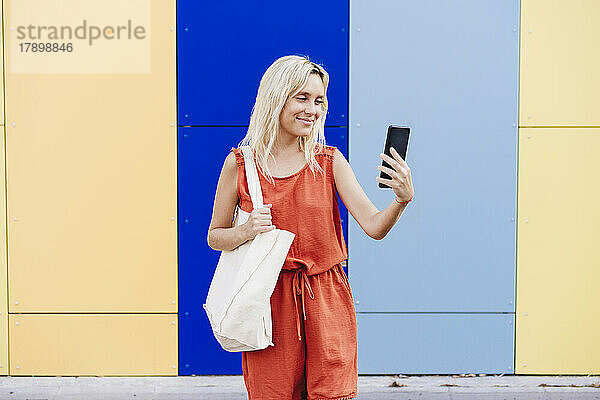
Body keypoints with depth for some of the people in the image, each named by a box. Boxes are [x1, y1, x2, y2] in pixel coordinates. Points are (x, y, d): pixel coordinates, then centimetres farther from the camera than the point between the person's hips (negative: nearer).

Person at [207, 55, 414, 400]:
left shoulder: (330, 161, 2)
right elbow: (215, 237, 9)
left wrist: (402, 200, -25)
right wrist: (247, 231, -11)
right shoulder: (239, 164, 0)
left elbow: (375, 226, -6)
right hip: (270, 302, -1)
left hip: (326, 303, 1)